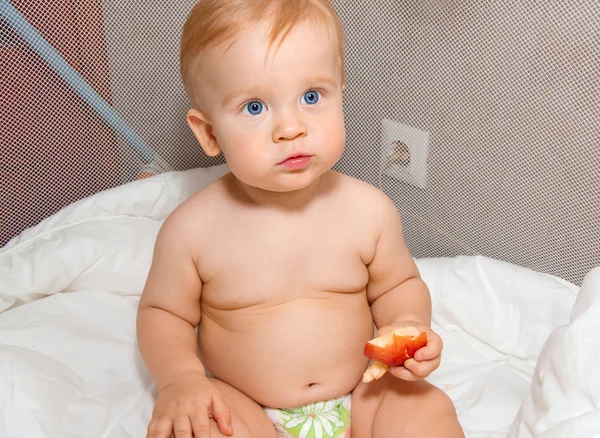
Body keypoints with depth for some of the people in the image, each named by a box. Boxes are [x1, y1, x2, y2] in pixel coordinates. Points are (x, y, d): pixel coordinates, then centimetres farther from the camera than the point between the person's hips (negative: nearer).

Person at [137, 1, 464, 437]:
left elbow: (399, 284, 7)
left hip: (358, 400, 2)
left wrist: (409, 324, -14)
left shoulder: (369, 211, -10)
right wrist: (179, 376, -18)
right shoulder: (193, 229, -15)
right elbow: (161, 312, 0)